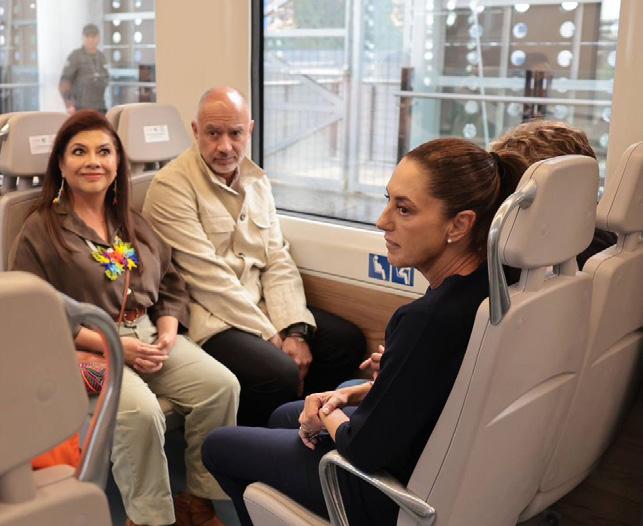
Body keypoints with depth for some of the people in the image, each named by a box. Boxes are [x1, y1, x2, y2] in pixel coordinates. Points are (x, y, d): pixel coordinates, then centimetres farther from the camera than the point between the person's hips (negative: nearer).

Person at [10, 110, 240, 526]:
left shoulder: (132, 222, 16)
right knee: (141, 410, -33)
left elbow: (172, 288, 16)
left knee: (222, 385, -17)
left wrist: (167, 335, -6)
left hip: (149, 336, 5)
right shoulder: (41, 229, -1)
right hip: (86, 348, -5)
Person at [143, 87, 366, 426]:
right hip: (208, 317, -7)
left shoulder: (256, 179, 12)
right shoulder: (172, 187, -11)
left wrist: (294, 332, -7)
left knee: (347, 341, -5)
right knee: (280, 373, -29)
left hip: (259, 306, 7)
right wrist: (271, 337, -16)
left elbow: (278, 262, 8)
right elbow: (209, 278, -17)